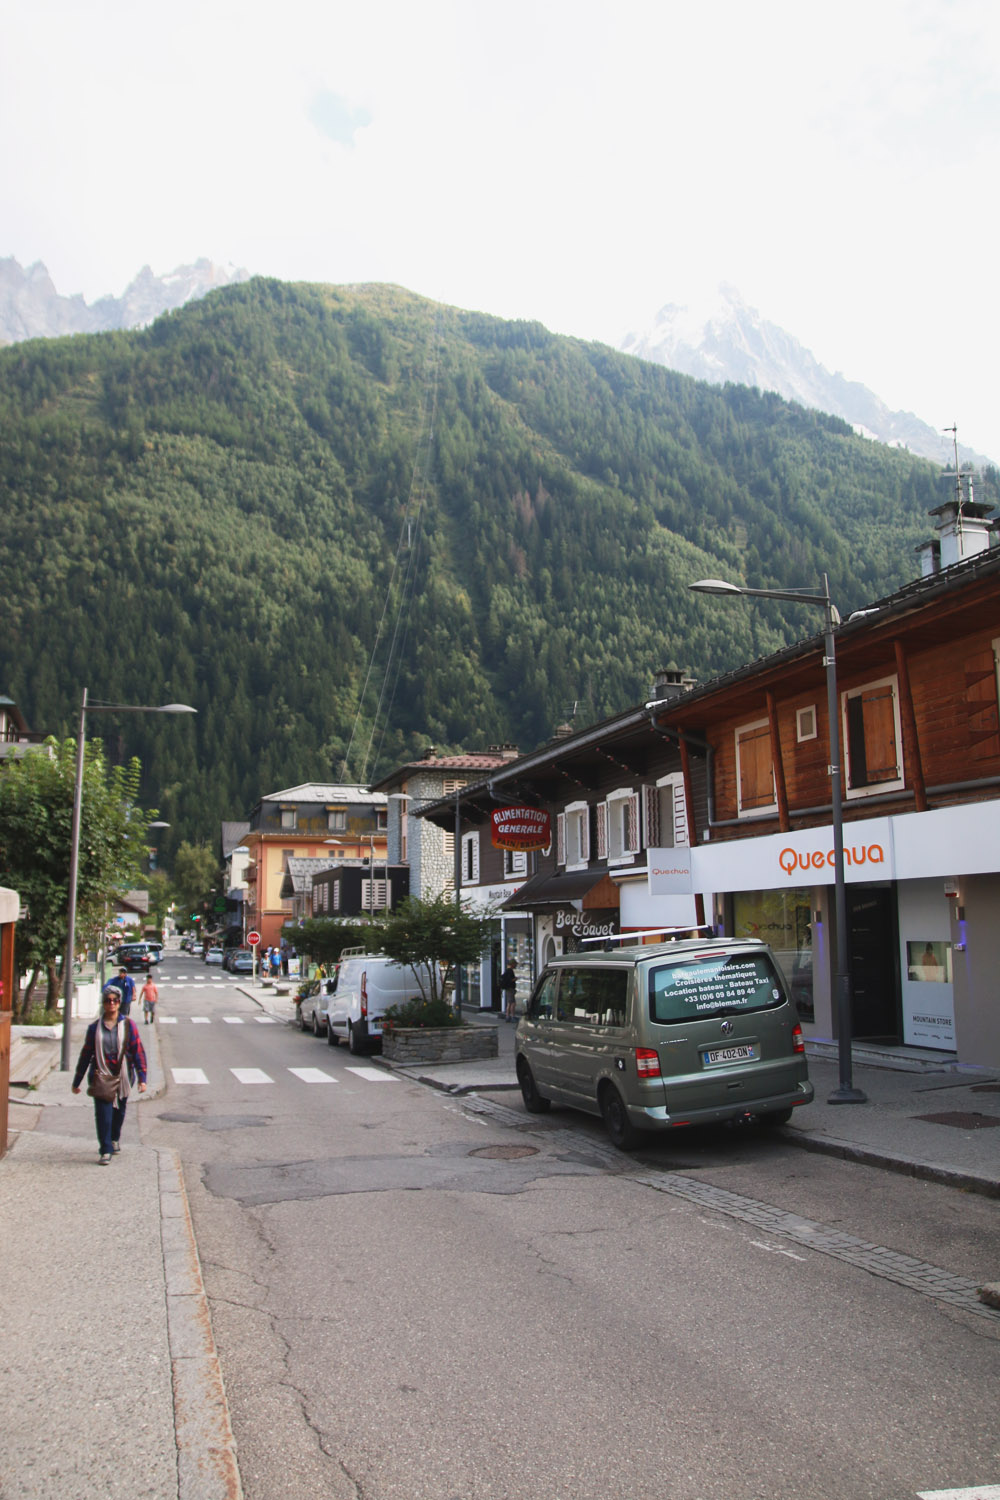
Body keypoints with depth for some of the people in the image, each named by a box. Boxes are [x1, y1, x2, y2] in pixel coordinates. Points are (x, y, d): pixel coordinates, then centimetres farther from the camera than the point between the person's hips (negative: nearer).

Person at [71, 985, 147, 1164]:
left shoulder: (128, 1025, -2)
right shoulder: (95, 1027, 1)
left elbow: (138, 1052, -3)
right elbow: (85, 1054, 7)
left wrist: (142, 1078, -9)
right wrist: (76, 1081, 10)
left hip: (122, 1077, 1)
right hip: (100, 1077, 0)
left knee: (119, 1111, 15)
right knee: (103, 1113, -10)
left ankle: (115, 1139, 41)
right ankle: (106, 1150, -2)